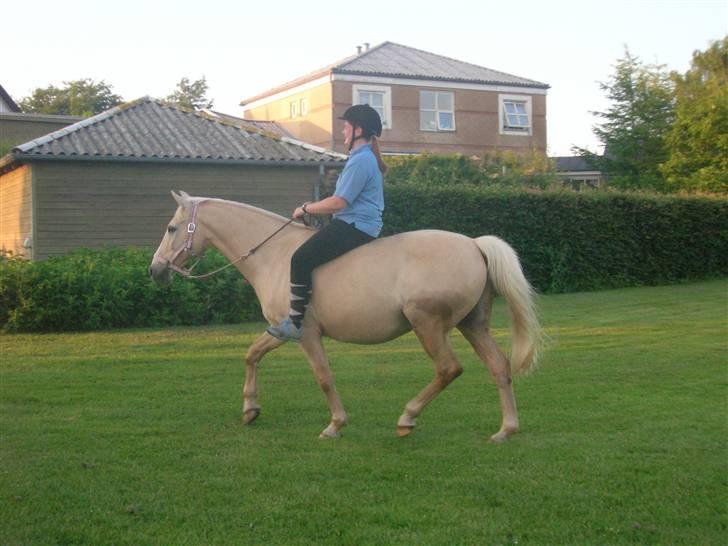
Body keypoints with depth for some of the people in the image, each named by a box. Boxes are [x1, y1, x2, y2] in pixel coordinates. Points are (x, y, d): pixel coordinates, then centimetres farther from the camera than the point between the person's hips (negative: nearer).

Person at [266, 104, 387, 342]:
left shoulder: (360, 160, -15)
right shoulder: (366, 158, 19)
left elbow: (339, 202, -19)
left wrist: (306, 209, -7)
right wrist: (313, 207, 22)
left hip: (354, 227, -11)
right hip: (359, 226, 11)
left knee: (301, 259, -20)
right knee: (306, 257, 21)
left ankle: (295, 324, -19)